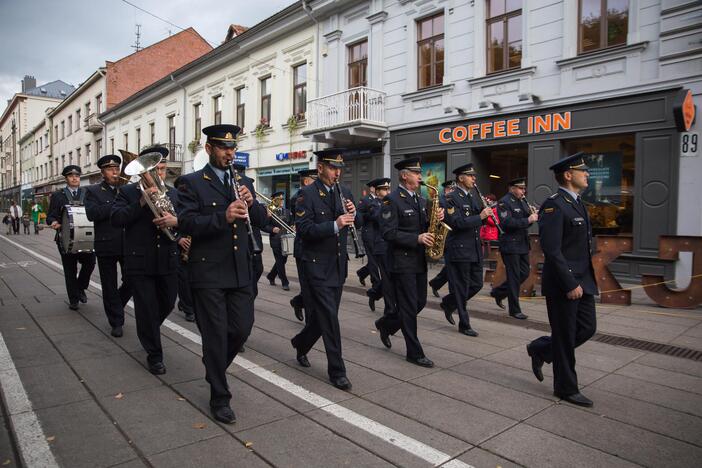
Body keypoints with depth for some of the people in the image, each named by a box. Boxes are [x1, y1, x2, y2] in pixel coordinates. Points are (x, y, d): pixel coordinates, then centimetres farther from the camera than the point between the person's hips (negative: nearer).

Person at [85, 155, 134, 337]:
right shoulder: (93, 191, 3)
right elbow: (91, 214, -13)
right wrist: (117, 204, -18)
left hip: (129, 244, 2)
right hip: (106, 246, -2)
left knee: (131, 282, 5)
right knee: (110, 286, 5)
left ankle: (115, 306, 35)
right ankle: (116, 322, 18)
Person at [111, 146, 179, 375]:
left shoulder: (173, 193, 10)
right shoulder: (128, 192, 1)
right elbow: (116, 219, -10)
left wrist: (175, 220, -22)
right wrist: (141, 202, -20)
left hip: (168, 260, 3)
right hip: (139, 262, -3)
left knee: (167, 304, 15)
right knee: (147, 309, 1)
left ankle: (147, 332, 45)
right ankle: (154, 355, 15)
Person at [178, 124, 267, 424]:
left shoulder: (242, 181, 13)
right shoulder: (192, 183, -2)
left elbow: (261, 220, 10)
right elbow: (186, 223, -15)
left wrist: (251, 203, -11)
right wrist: (223, 217, -28)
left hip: (240, 271, 5)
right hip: (208, 272, -5)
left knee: (242, 328, 9)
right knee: (216, 334, 3)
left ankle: (213, 366, 39)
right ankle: (219, 397, 20)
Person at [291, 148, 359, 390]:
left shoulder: (344, 192, 10)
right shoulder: (307, 194, -9)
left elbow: (356, 224, 14)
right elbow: (303, 228, -20)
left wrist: (353, 213, -9)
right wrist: (334, 225, -30)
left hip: (339, 264, 7)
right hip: (317, 265, -6)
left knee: (325, 315, 15)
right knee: (329, 317, -5)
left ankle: (301, 343, 42)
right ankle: (337, 371, 6)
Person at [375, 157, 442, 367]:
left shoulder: (421, 200, 13)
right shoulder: (392, 199, -12)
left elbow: (424, 227, 16)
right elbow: (388, 233, -19)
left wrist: (436, 219, -5)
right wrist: (417, 238, -24)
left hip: (419, 261, 8)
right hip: (401, 261, -8)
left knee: (419, 302, 14)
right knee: (409, 307, 0)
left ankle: (385, 324, 35)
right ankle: (415, 353, 12)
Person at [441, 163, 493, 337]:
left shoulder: (474, 197, 14)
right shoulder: (451, 198, -11)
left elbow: (479, 221, 18)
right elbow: (456, 223, -23)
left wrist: (486, 210, -1)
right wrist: (480, 216, -23)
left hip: (475, 250, 8)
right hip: (459, 250, -8)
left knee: (477, 284, 12)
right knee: (461, 288, 2)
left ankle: (448, 303, 32)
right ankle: (464, 325, 14)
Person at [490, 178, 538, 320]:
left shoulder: (523, 201, 13)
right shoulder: (504, 202, -12)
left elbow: (524, 221, 16)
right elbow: (506, 223, -24)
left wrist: (533, 217, -5)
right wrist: (528, 220, -26)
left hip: (523, 244, 8)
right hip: (510, 245, -8)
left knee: (524, 273, 12)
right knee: (514, 277, -1)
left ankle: (498, 292, 29)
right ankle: (515, 310, 10)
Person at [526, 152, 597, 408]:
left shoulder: (577, 203, 13)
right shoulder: (554, 205, -17)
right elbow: (552, 250, -22)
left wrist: (584, 281, 15)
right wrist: (570, 284, -21)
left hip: (583, 281, 9)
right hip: (563, 284, -9)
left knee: (587, 328, 14)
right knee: (565, 337, 4)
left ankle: (540, 349, 31)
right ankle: (566, 388, 21)